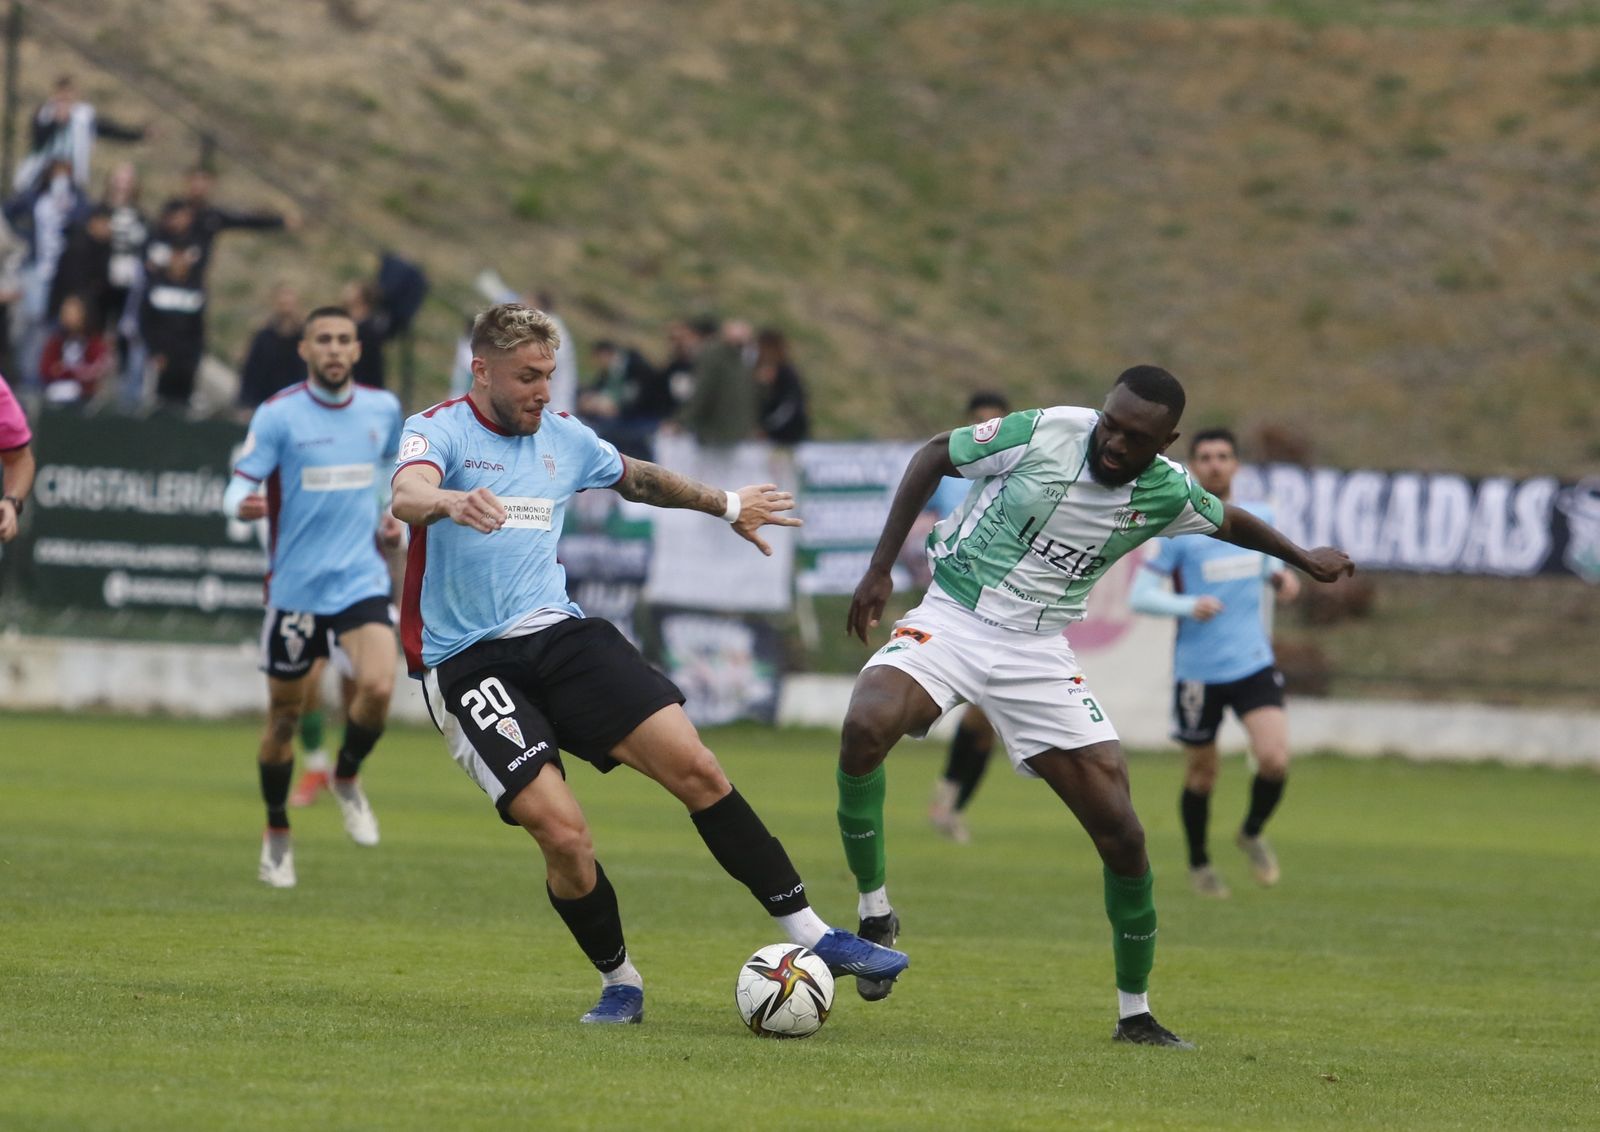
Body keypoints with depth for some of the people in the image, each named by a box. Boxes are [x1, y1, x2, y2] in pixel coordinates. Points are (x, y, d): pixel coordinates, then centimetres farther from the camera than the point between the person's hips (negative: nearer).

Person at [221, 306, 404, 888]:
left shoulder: (382, 408, 4)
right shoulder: (278, 415, -8)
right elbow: (240, 484, -12)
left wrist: (394, 513, 10)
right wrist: (243, 503, -35)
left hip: (361, 579, 2)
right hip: (295, 584, -2)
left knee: (378, 687, -21)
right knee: (284, 714, 6)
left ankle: (347, 776, 9)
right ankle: (277, 832, 26)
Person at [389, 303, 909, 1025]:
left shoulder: (564, 438, 13)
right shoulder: (441, 430, -6)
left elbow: (637, 479, 34)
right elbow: (407, 494, -29)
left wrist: (726, 505, 45)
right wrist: (450, 502, -52)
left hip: (559, 634, 5)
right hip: (468, 662, -5)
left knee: (694, 767, -12)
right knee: (564, 836, -20)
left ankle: (809, 933, -5)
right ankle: (619, 982, 6)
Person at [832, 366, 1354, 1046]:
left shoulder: (1166, 493, -4)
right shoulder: (1041, 434, -15)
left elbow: (1229, 522, 20)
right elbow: (935, 455, -1)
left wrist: (1303, 559, 35)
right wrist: (881, 568, -4)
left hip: (1038, 652, 3)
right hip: (949, 620, -3)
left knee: (1121, 833, -4)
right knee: (864, 729, -34)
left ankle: (1135, 1012, 15)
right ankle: (874, 913, -13)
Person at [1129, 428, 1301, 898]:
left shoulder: (1260, 519, 5)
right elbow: (1139, 595, -10)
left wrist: (1281, 577, 1)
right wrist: (1189, 606, -26)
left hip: (1254, 665, 3)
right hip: (1198, 670, -3)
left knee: (1275, 759, -15)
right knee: (1201, 775, 8)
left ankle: (1252, 834, 15)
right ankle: (1198, 864, 32)